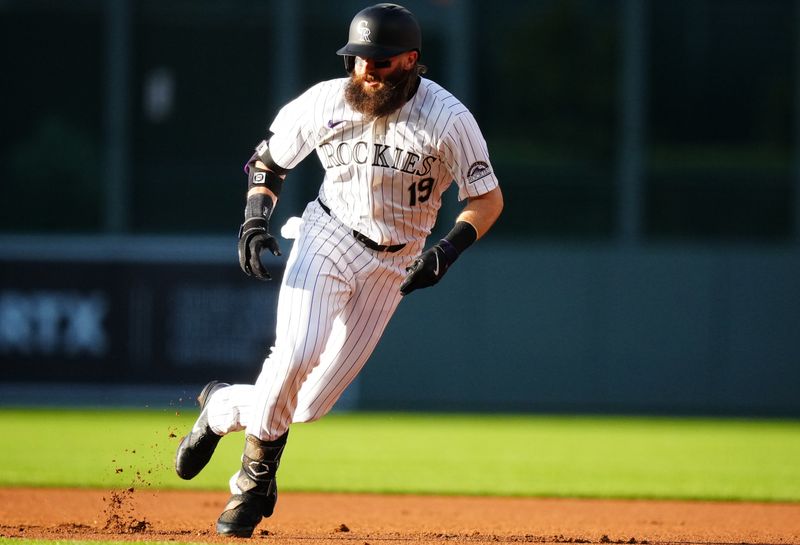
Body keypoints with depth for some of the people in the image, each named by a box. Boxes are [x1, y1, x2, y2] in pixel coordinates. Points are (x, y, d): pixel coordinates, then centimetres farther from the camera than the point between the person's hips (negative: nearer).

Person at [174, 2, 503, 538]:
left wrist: (448, 250, -23)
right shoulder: (326, 102, -9)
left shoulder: (449, 120, -14)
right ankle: (257, 477, -6)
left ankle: (225, 407, 26)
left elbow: (489, 198, -7)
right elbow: (269, 158, 7)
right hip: (328, 238, 0)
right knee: (296, 355, -27)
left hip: (392, 265, 0)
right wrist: (256, 218, -9)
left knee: (311, 404, -3)